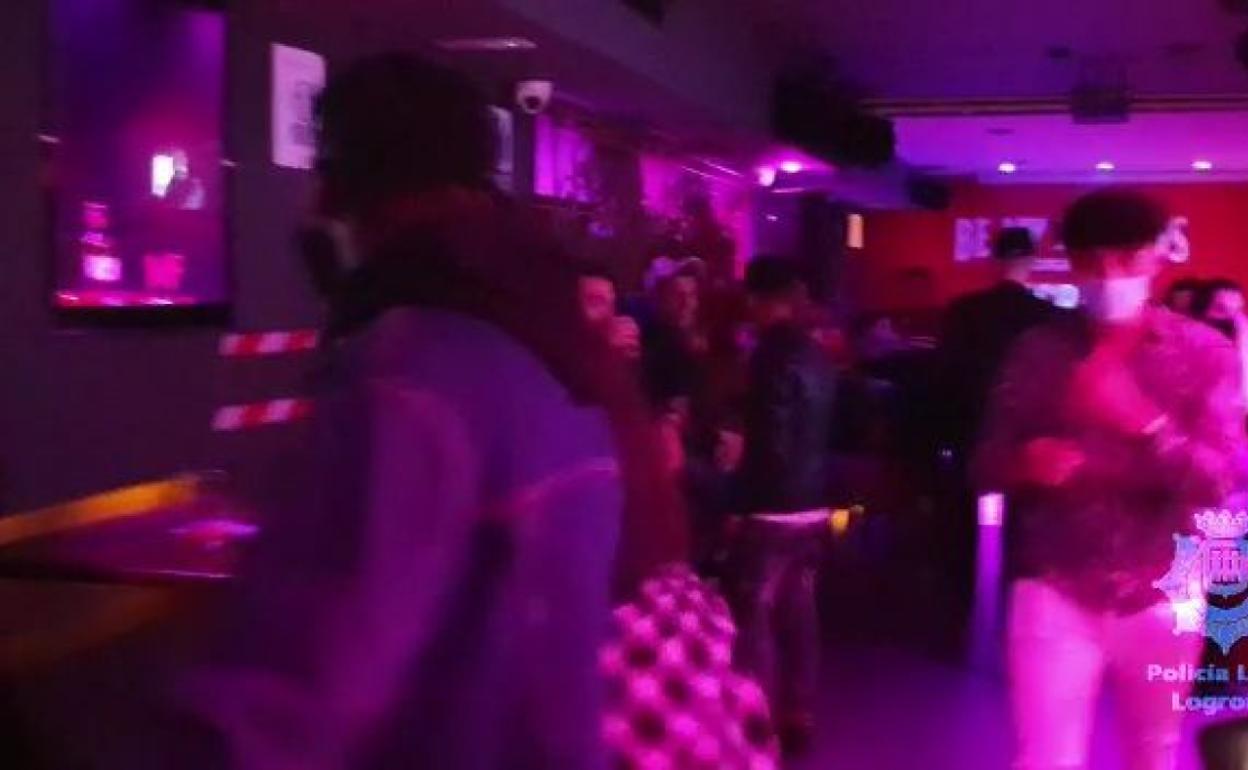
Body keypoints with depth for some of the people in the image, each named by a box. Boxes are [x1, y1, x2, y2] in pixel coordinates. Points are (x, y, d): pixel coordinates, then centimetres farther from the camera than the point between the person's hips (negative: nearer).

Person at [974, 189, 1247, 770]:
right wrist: (1024, 461, -23)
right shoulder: (1037, 351, -1)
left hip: (1159, 596, 1)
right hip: (1055, 591, 0)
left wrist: (1143, 422, -29)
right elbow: (988, 464, 1)